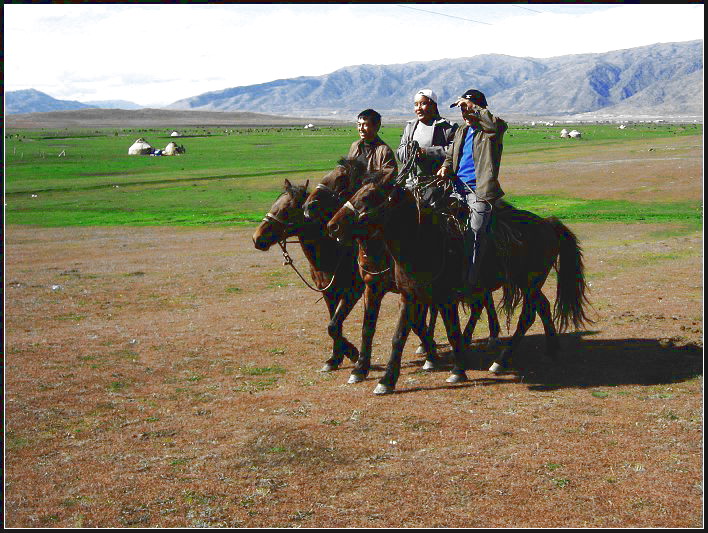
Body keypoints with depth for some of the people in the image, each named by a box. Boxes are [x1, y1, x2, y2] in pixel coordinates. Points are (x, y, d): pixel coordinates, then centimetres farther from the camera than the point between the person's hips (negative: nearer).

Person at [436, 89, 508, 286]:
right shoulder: (461, 132, 21)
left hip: (480, 191, -7)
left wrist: (472, 107, -23)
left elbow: (498, 125, -27)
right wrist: (446, 167, 4)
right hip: (458, 188, 7)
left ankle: (469, 282, -15)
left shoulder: (489, 131, -2)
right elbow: (451, 155, 28)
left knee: (474, 234, -16)